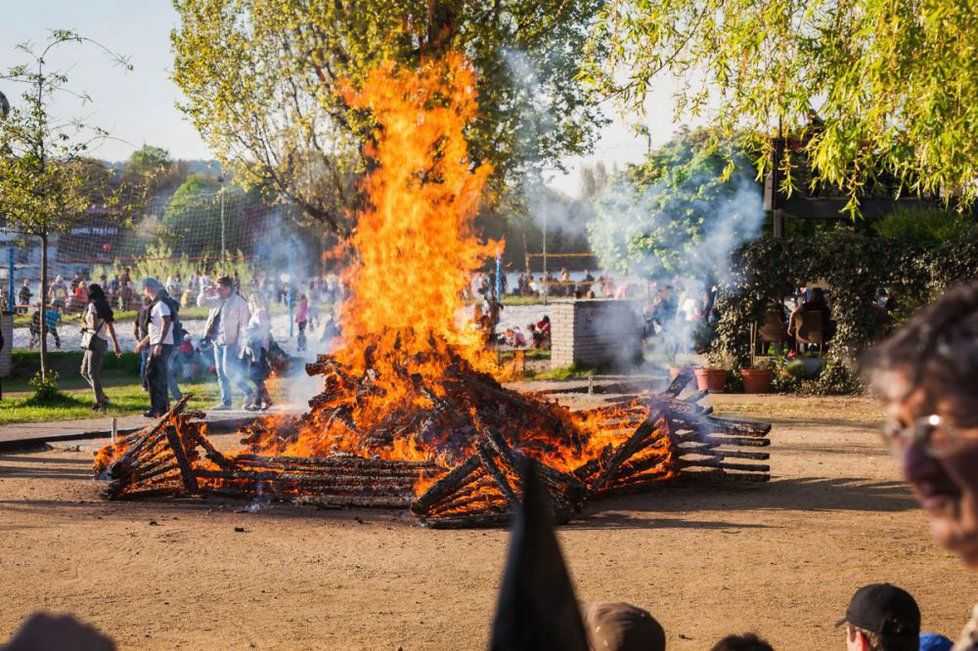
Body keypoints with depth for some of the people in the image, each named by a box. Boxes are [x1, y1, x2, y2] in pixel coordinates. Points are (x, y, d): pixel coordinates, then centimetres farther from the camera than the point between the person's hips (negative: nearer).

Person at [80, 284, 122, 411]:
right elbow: (111, 327, 18)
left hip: (95, 342, -9)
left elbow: (94, 326, -19)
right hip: (102, 342, 9)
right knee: (85, 371, 15)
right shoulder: (105, 307, 16)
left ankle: (100, 401, -3)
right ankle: (101, 397, 13)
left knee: (92, 373, -4)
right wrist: (116, 345, 22)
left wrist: (85, 326, 1)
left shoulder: (92, 306, -9)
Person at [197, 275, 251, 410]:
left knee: (228, 371, -16)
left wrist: (239, 344, -15)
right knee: (221, 374, 7)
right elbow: (201, 303, 22)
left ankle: (249, 392, -2)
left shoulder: (239, 302, -7)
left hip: (230, 342, -7)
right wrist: (205, 292, 2)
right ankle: (226, 402, 11)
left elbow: (243, 324, -9)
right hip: (217, 342, 7)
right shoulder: (217, 300, 12)